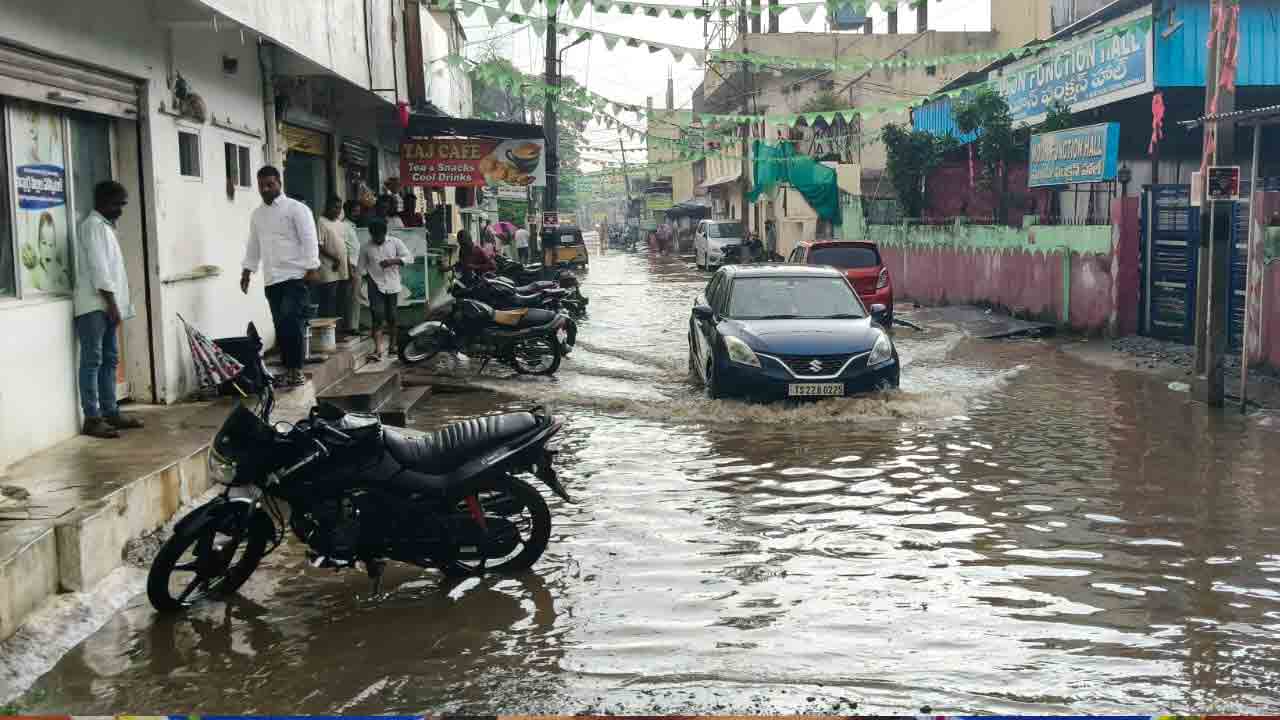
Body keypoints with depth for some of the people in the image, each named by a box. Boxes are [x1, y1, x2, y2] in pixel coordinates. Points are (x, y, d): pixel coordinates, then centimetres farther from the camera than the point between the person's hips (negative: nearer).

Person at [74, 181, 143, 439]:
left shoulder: (105, 226, 19)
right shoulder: (93, 225, -10)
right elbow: (98, 268, -17)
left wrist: (116, 305, 16)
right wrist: (112, 304, -18)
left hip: (106, 305, 10)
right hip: (94, 305, -10)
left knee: (110, 359, 11)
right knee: (92, 361, -9)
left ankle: (110, 412, 16)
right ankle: (92, 418, -9)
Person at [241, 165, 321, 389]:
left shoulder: (295, 208, -3)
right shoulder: (257, 214, 16)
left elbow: (309, 239, -8)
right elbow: (253, 245, 22)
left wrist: (311, 268, -16)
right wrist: (247, 270, 14)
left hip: (295, 276, -6)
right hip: (271, 279, 6)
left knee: (292, 323, -13)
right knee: (280, 326, 6)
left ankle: (297, 371, -7)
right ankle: (288, 370, 12)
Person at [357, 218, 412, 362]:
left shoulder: (395, 242, 3)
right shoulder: (366, 247, 5)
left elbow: (408, 257, -4)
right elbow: (361, 268, 11)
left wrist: (392, 261, -17)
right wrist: (369, 280, -3)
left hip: (392, 286, 1)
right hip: (376, 287, -1)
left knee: (392, 318, 7)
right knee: (378, 317, -12)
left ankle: (392, 345, 26)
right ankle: (377, 350, -16)